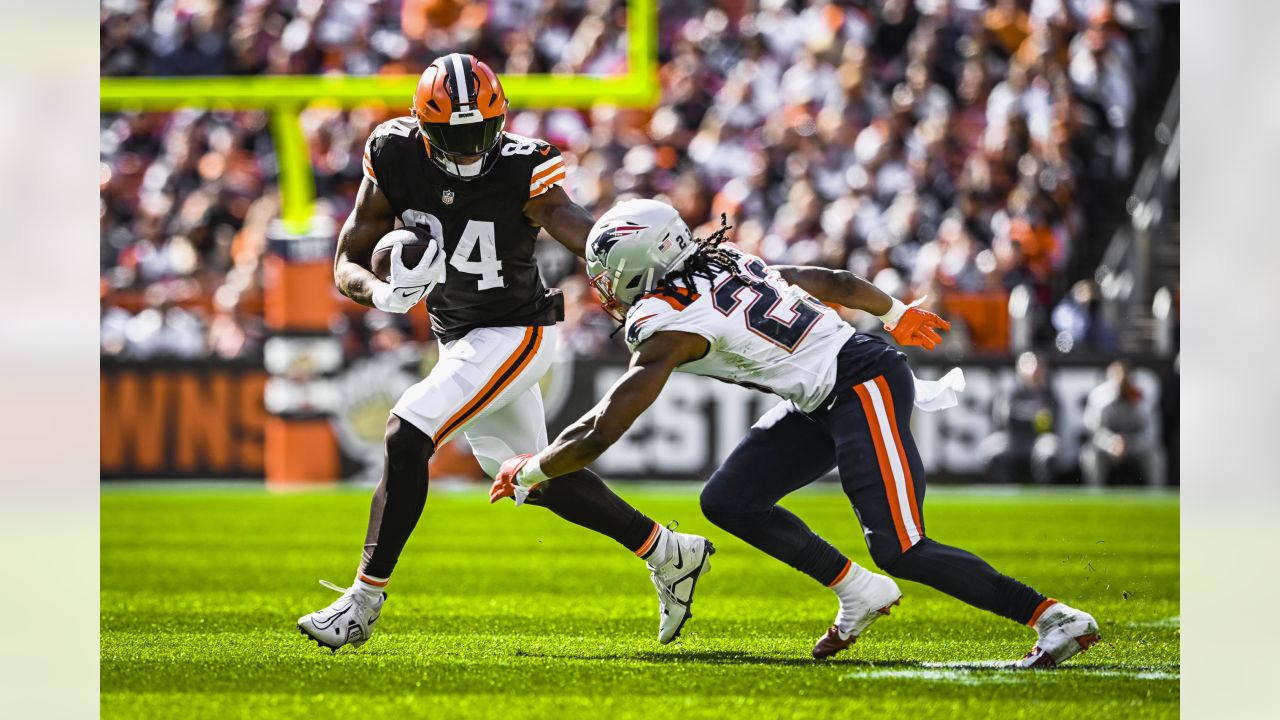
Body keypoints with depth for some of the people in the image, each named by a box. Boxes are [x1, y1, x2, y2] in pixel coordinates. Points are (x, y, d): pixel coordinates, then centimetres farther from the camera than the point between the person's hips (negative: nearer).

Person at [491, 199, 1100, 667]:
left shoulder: (668, 327, -15)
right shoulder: (721, 263, 10)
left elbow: (596, 436, -13)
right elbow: (837, 283, 21)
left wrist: (526, 474, 3)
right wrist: (896, 315, 39)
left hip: (865, 389, -9)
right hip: (828, 403, 9)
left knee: (900, 549, -13)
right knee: (728, 501, 7)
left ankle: (1057, 619, -9)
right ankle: (860, 593, 16)